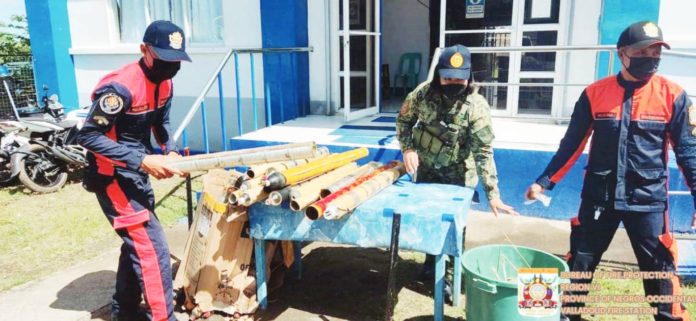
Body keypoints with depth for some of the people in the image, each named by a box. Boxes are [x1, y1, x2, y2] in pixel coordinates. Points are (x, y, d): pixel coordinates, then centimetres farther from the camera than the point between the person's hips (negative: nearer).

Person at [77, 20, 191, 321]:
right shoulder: (120, 86, -25)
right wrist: (142, 160, -29)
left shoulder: (164, 83, 2)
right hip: (113, 176, -9)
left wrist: (171, 151, -7)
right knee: (152, 248, -11)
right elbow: (88, 136, -24)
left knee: (136, 242, 19)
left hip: (137, 174, 9)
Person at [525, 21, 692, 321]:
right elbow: (571, 144, 3)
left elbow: (687, 150, 1)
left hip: (648, 200, -1)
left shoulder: (672, 95, -4)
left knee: (660, 270, 8)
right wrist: (544, 181, 1)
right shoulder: (595, 93, -2)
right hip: (598, 197, 1)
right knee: (579, 264, 12)